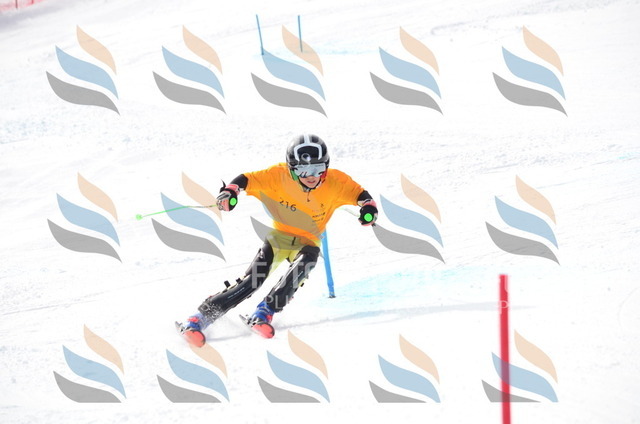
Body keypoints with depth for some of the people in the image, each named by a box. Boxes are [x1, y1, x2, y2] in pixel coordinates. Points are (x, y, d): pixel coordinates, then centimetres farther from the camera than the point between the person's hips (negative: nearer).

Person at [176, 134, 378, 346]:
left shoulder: (334, 182, -15)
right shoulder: (279, 176, -17)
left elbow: (359, 193, -4)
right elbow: (248, 179, -15)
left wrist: (368, 206, -27)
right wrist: (231, 190, -36)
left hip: (308, 241, 1)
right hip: (279, 235, -1)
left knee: (306, 260, -34)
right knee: (252, 279, -19)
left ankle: (264, 312, -32)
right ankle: (202, 315, -14)